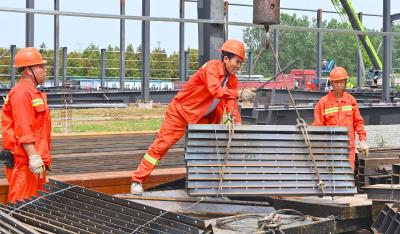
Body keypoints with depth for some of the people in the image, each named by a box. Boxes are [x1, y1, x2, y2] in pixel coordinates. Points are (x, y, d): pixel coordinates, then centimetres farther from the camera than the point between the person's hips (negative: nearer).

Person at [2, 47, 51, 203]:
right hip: (24, 161, -11)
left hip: (36, 161, 11)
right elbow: (23, 130, -22)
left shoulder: (34, 94, 20)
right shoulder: (21, 94, -14)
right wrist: (33, 157, -26)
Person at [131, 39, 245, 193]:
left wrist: (237, 121, -15)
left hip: (202, 117, 8)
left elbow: (230, 99, -2)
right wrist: (237, 93, -40)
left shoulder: (231, 78, 4)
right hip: (181, 111, -8)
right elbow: (215, 90, -37)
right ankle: (137, 181, -4)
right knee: (161, 144, -8)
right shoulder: (212, 67, -21)